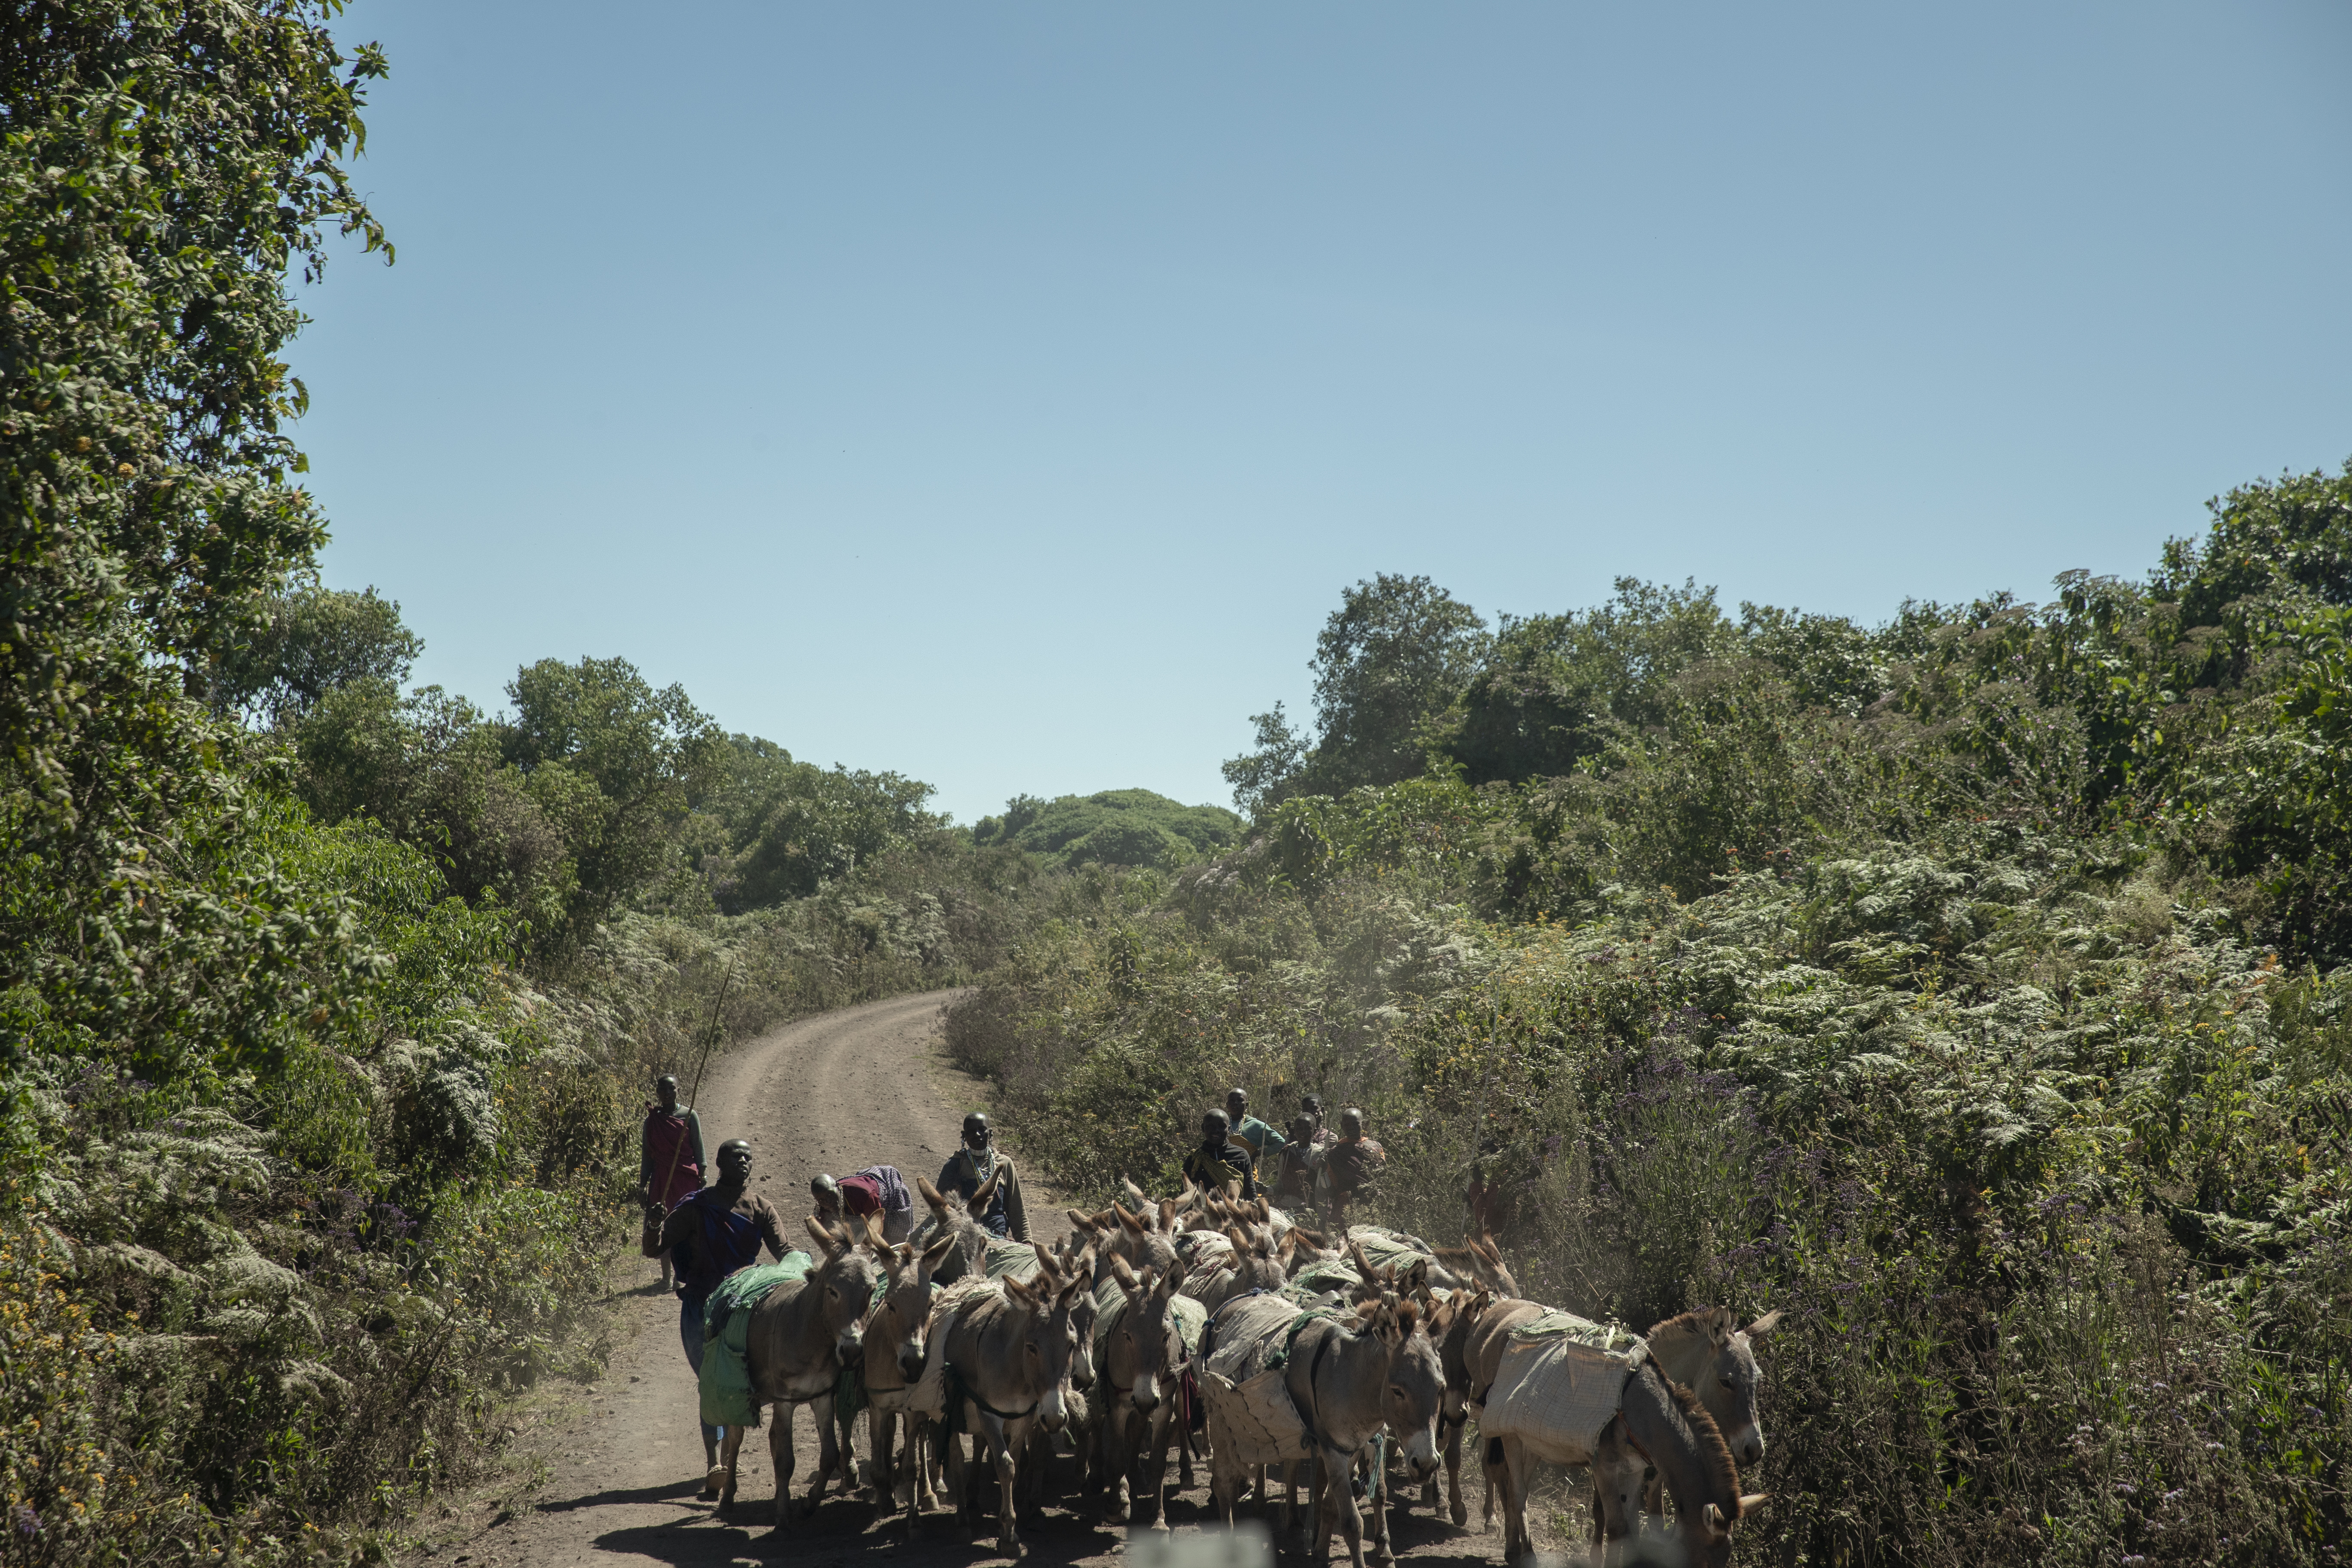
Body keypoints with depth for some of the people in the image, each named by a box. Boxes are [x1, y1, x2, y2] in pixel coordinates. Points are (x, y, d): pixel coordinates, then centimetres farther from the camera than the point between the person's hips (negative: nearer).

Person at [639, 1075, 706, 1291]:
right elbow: (647, 1156, 12)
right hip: (661, 1178, 2)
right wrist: (642, 1185, 9)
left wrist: (702, 1179, -4)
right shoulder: (652, 1119, 6)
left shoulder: (689, 1116, -1)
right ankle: (666, 1276, 10)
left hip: (686, 1176, -2)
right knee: (664, 1226, 1)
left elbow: (699, 1151, 2)